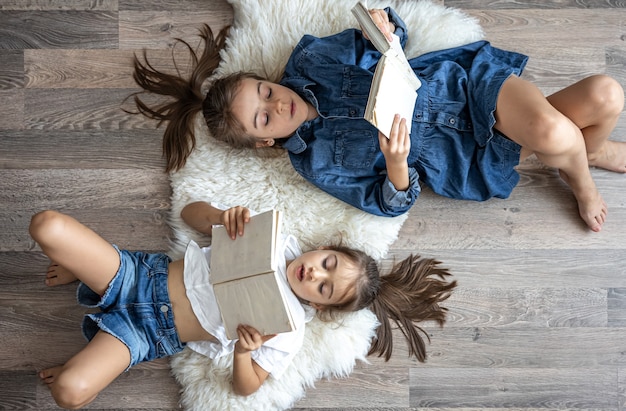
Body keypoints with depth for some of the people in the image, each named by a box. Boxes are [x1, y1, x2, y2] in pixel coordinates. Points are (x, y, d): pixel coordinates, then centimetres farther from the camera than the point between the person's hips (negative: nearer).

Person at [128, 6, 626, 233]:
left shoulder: (306, 62, 0)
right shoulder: (317, 163, -9)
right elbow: (390, 202, -9)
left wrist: (384, 27, -15)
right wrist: (396, 162, -33)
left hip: (468, 78, 4)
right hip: (472, 154, -3)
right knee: (554, 137, -34)